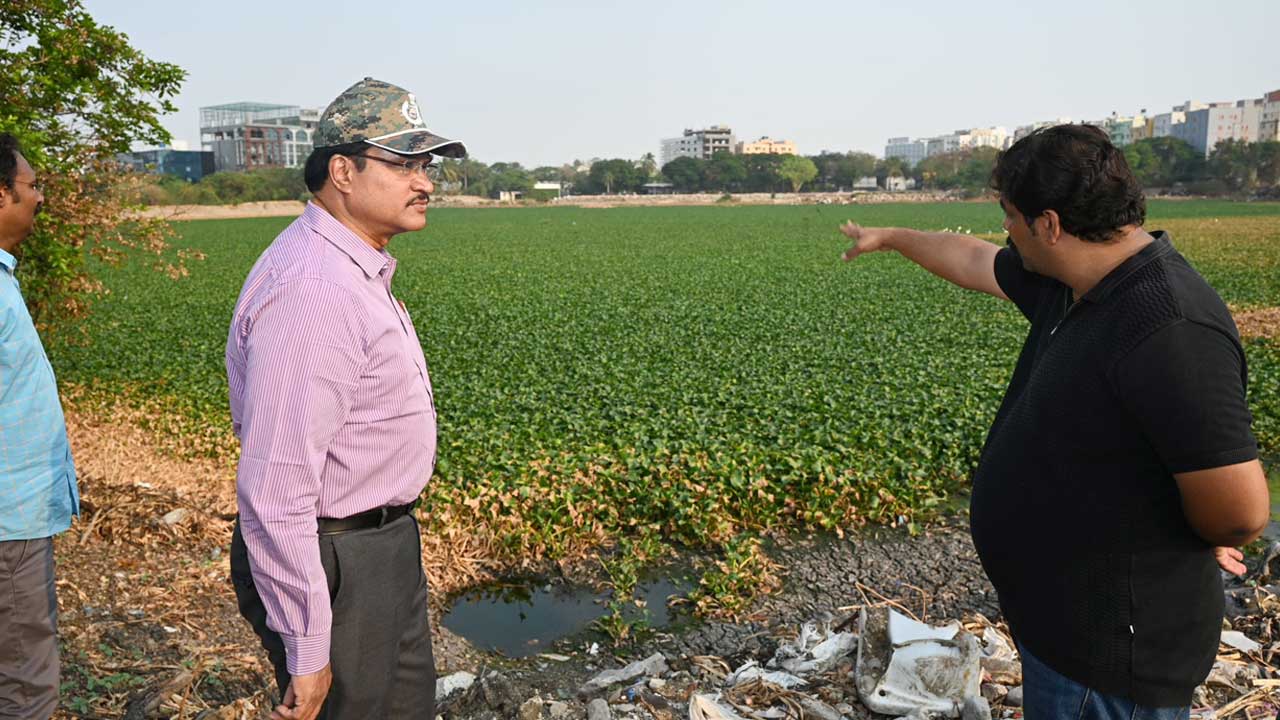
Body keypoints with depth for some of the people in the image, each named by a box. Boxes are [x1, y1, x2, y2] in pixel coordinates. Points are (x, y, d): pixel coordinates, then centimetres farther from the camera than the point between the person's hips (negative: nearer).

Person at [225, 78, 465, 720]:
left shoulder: (357, 271, 8)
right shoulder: (311, 292, -27)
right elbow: (274, 491, -29)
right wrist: (306, 652, -24)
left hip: (384, 544, 10)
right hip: (334, 565, -10)